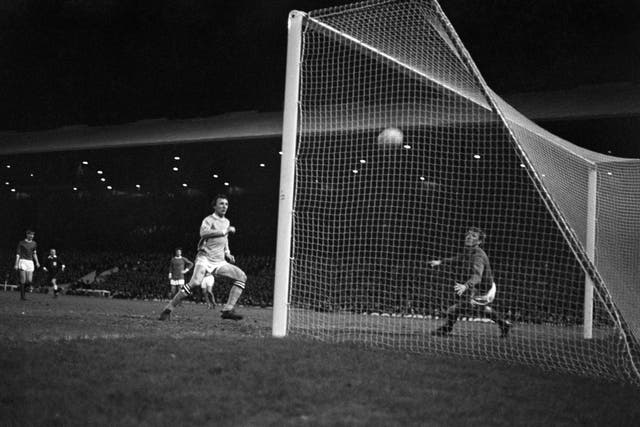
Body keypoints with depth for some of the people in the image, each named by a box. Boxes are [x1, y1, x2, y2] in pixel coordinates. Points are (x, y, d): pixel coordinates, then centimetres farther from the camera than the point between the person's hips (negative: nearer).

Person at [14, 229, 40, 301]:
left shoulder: (34, 243, 11)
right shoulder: (21, 243, -1)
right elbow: (18, 254, -1)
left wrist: (37, 262, 9)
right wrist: (16, 264, -8)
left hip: (30, 262, 4)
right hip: (22, 261, -4)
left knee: (29, 281, -4)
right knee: (23, 280, -9)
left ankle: (22, 288, 26)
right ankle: (22, 296, 0)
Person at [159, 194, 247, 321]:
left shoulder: (226, 222, 19)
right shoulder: (209, 220, -4)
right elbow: (203, 233, -27)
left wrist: (227, 253, 19)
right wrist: (225, 231, -24)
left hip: (219, 261, 7)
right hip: (205, 258, -7)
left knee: (241, 276, -7)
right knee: (195, 282, -30)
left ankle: (228, 310, -11)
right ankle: (168, 310, -19)